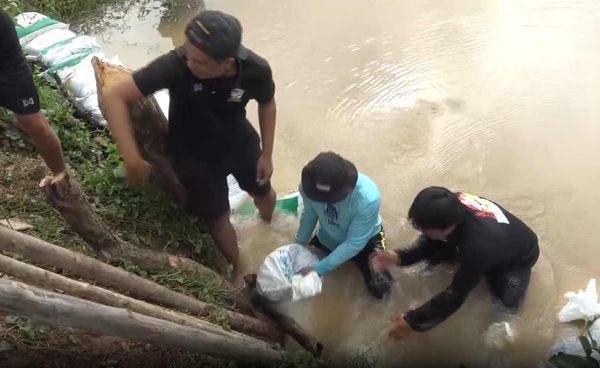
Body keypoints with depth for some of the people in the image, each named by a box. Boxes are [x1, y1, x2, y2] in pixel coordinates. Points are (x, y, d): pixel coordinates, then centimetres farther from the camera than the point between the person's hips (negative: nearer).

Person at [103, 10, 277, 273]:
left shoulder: (256, 70, -29)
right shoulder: (175, 65, -37)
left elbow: (267, 104, -6)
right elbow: (115, 96, -33)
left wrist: (267, 154, -3)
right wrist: (132, 159, -40)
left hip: (240, 142, 3)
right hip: (193, 154, -2)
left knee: (264, 193, 26)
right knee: (219, 219, 11)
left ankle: (268, 225, 65)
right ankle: (237, 271, 43)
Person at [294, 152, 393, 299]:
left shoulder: (368, 198, -43)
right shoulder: (309, 185, -31)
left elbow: (354, 244, -33)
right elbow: (309, 214, -8)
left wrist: (318, 269, -33)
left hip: (364, 240, -3)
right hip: (327, 238, 4)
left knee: (380, 289, -12)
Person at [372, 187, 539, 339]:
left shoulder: (478, 246, -47)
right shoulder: (452, 206, -29)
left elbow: (455, 294, -37)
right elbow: (429, 242, -11)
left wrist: (412, 321, -30)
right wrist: (399, 257, -28)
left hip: (519, 255, -5)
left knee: (505, 302, -21)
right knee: (433, 252, -8)